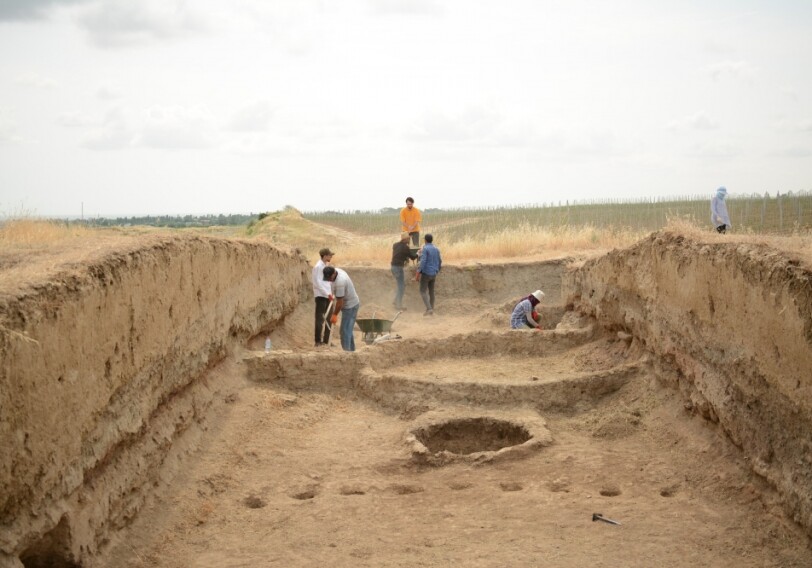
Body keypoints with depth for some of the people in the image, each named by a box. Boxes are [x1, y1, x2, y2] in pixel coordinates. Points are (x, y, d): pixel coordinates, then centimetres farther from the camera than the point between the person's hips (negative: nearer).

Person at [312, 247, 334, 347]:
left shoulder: (325, 266, 16)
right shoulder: (318, 267, -12)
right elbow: (318, 283, -18)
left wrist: (330, 293, 12)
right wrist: (327, 294, -21)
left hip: (327, 296, 9)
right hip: (321, 296, -9)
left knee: (329, 318, 10)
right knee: (320, 319, -5)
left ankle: (326, 340, 16)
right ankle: (318, 341, -2)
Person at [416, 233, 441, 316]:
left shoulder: (424, 249, -14)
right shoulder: (436, 249, 8)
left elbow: (422, 262, -23)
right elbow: (439, 262, 14)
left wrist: (417, 273, -20)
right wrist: (437, 273, 26)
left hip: (425, 273, -6)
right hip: (433, 274, 7)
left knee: (423, 292, -2)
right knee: (431, 291, 13)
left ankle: (429, 309, -16)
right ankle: (431, 310, 14)